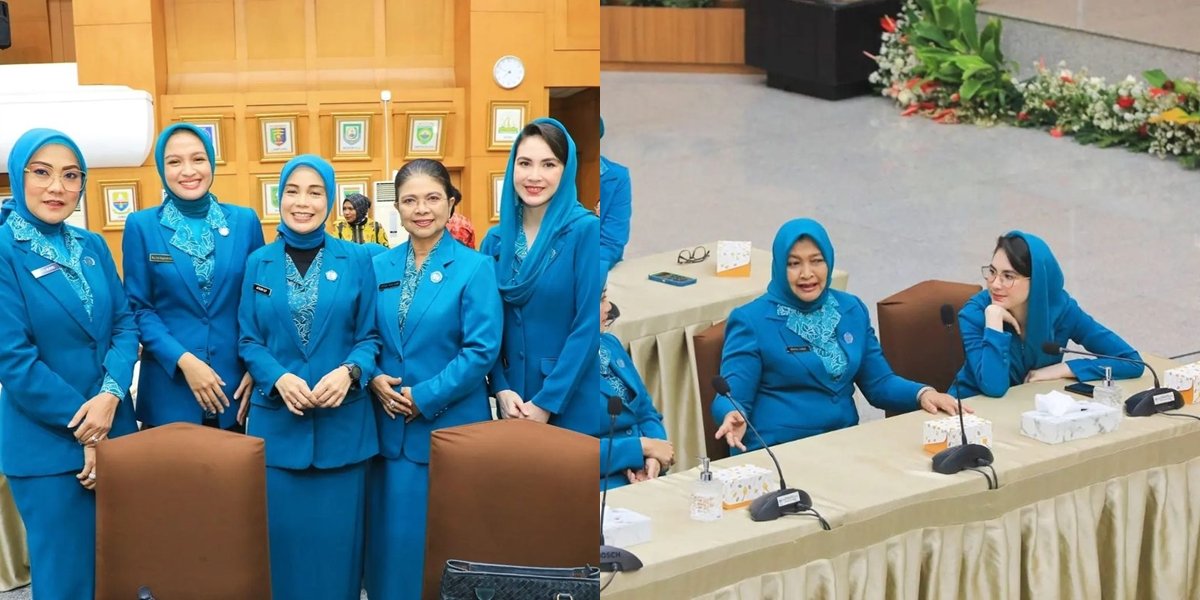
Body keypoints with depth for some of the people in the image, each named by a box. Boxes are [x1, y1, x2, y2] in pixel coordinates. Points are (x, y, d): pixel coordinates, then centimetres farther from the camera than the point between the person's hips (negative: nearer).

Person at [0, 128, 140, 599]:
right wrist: (83, 428, -14)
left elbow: (125, 324, 5)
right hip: (47, 441, -6)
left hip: (113, 431, 6)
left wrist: (111, 396, -14)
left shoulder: (93, 246, 8)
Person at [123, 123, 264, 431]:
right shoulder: (141, 226, 0)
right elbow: (138, 307, -2)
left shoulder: (245, 221, 4)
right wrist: (183, 360, -14)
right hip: (169, 386, -1)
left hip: (235, 382, 2)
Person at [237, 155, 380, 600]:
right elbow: (249, 341, 4)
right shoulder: (258, 263, 5)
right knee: (281, 535, 5)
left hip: (342, 421, -1)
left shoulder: (357, 260, 2)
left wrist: (349, 372, -17)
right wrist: (279, 378, -15)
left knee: (337, 537, 4)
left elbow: (370, 337, 2)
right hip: (276, 421, 1)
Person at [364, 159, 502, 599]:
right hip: (391, 425, 4)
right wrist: (374, 379, -8)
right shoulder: (380, 267, 7)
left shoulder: (474, 267, -7)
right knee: (392, 533, 7)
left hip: (450, 426, -4)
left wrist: (423, 398, -15)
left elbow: (482, 350, -13)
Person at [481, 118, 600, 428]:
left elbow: (589, 326, -14)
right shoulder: (496, 239, 6)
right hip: (515, 401, 5)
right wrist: (500, 389, -6)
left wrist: (547, 403, -15)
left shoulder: (586, 231, -9)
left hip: (572, 402, -5)